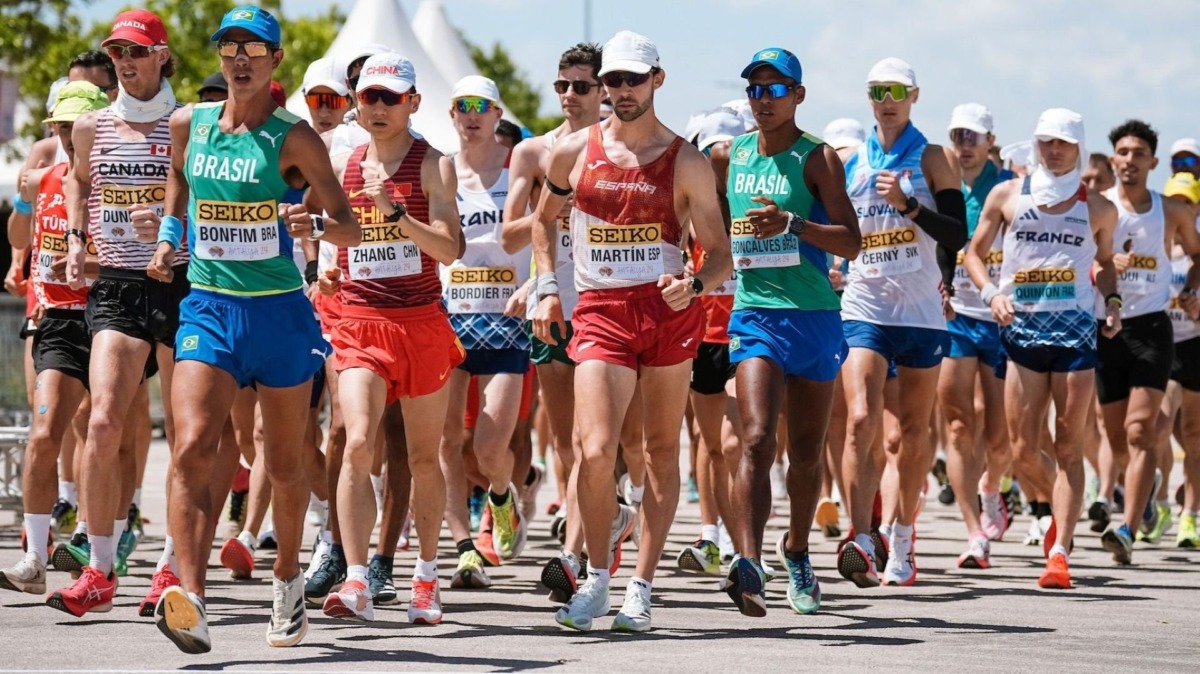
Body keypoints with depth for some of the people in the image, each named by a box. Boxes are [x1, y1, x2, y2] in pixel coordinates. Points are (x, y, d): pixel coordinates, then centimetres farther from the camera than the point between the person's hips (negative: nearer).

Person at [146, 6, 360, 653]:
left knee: (284, 464, 11)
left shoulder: (293, 137, -6)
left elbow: (351, 229, -6)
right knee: (191, 448, -19)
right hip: (208, 307, 2)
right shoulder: (188, 124, 5)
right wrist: (168, 235, 15)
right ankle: (191, 603, -30)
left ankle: (288, 579, 37)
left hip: (279, 310, -2)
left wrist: (315, 224, -27)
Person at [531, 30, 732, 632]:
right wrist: (546, 288, 12)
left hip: (669, 312, 0)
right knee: (596, 451, -14)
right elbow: (544, 217, 23)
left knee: (661, 449, 5)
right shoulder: (573, 152, 5)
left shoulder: (686, 163, 0)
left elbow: (721, 255, 1)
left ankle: (640, 588, 13)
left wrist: (694, 284, -20)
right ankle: (597, 577, 4)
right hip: (600, 312, 0)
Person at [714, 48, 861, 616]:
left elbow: (851, 242, -11)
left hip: (815, 317, -1)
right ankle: (748, 563, -30)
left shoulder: (817, 158, -2)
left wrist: (792, 224, -25)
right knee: (757, 440, -19)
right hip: (754, 313, 1)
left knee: (806, 453, 11)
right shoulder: (730, 157, 9)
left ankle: (796, 551, 35)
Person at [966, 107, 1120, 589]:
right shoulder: (1007, 196, 6)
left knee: (1068, 446, -5)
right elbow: (974, 253, 11)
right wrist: (991, 292, -7)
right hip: (1023, 328, 1)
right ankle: (1066, 510, 29)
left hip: (1077, 331, -1)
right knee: (1023, 453, 0)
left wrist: (1113, 301, 6)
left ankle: (1060, 551, -7)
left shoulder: (1098, 209, 8)